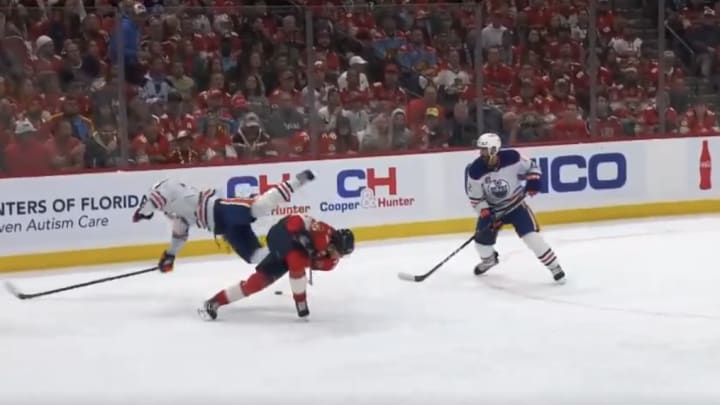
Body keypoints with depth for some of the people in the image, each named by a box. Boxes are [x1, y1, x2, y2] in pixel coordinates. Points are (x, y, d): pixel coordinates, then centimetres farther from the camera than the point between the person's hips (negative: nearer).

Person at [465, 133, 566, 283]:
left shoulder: (512, 158, -22)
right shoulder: (475, 171, -19)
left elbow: (531, 167, -3)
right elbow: (475, 199, -12)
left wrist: (533, 180, -21)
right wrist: (486, 213, -25)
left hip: (515, 203, -2)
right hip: (491, 208, 2)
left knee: (531, 235, -17)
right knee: (482, 239, 3)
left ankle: (554, 267, -5)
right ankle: (489, 259, 41)